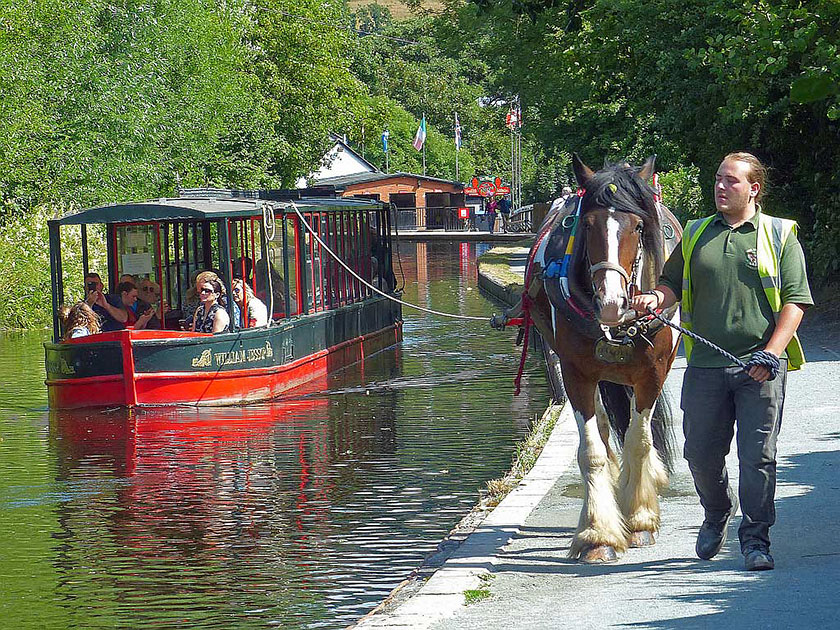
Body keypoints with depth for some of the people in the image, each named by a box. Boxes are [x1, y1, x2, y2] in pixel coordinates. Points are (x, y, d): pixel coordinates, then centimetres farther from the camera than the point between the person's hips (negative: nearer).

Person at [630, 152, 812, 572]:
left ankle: (756, 538, 4)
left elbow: (794, 301, -1)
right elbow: (673, 282, 15)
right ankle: (716, 515, 34)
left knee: (758, 454, -5)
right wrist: (655, 298, -10)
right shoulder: (696, 236, 13)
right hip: (706, 364, 3)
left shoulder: (779, 235, 4)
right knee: (701, 453, 8)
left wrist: (771, 352, -13)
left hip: (760, 367, -3)